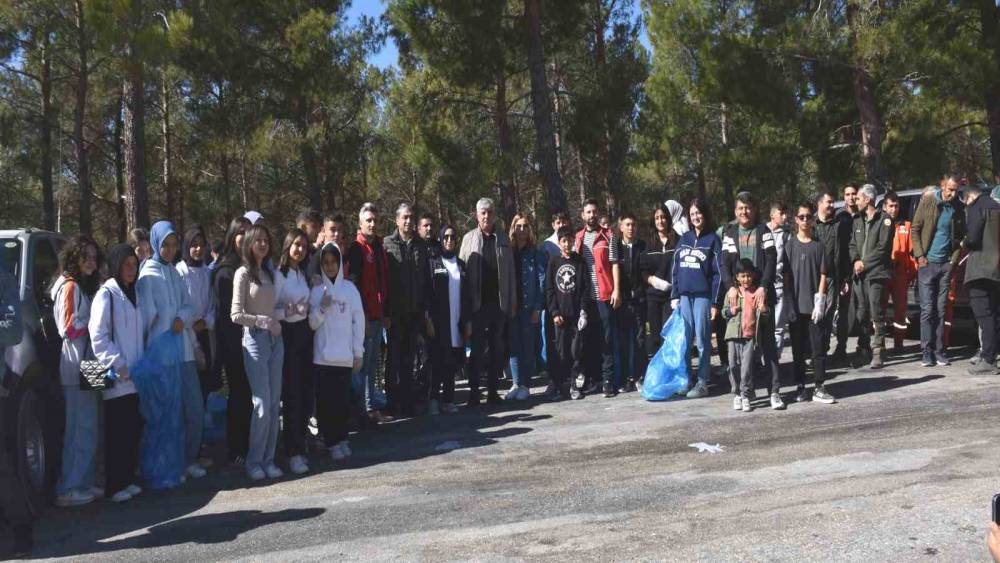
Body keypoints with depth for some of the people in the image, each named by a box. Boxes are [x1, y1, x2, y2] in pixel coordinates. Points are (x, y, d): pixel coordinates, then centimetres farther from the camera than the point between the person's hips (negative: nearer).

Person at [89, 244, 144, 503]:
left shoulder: (134, 293, 15)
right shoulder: (106, 295, -7)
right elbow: (98, 336, -12)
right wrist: (118, 365, -15)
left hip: (135, 377, 7)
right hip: (116, 378, -7)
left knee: (134, 428, 9)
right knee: (116, 431, -3)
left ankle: (128, 479, 19)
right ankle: (114, 486, 4)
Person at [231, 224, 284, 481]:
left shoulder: (269, 273, 13)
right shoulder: (244, 273, -4)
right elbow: (236, 315, -9)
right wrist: (265, 321, -14)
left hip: (275, 339, 6)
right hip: (255, 338, -6)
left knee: (274, 404, 6)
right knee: (262, 405, -6)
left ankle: (268, 460, 15)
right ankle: (254, 462, 8)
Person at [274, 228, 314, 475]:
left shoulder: (303, 274, 15)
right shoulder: (278, 274, -8)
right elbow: (269, 309, -13)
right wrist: (288, 311, -28)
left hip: (304, 332, 7)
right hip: (288, 334, -7)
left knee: (307, 391, 6)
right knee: (292, 393, -5)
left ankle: (300, 443, 18)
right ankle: (294, 452, 1)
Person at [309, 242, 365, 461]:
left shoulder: (350, 288, 5)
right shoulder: (316, 290, 6)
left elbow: (358, 321, 5)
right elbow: (312, 324, 3)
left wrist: (359, 352, 2)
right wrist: (322, 307, -15)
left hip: (345, 355, 0)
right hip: (323, 355, 0)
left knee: (343, 400, 0)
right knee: (325, 400, -2)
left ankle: (342, 439, 16)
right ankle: (332, 442, 8)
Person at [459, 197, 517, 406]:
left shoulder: (503, 239, 8)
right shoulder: (469, 239, 2)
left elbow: (510, 272, 6)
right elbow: (462, 272, -2)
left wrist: (512, 302, 0)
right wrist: (465, 306, -8)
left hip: (499, 302, 3)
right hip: (477, 303, -2)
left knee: (498, 349, 8)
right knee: (477, 348, 2)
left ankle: (493, 391, 17)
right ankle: (474, 391, 8)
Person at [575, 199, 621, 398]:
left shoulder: (608, 236, 4)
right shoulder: (577, 238, 14)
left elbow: (614, 264, -1)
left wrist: (616, 290, -9)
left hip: (604, 294, -3)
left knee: (606, 338, -2)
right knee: (588, 338, 7)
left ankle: (608, 380, 2)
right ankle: (592, 379, 14)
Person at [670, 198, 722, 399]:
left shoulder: (713, 239, 0)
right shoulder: (684, 239, 13)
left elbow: (718, 272, -4)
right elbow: (675, 269, 14)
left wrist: (715, 302, -9)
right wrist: (674, 296, 6)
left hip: (703, 295, -4)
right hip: (684, 296, 4)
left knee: (702, 339, -1)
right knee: (684, 339, 5)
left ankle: (702, 383, 4)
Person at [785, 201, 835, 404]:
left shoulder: (820, 245, 4)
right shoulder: (790, 245, 4)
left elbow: (823, 275, 2)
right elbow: (786, 275, 3)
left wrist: (820, 301, -7)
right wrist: (788, 303, -3)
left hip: (815, 305, 0)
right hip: (796, 305, 0)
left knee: (819, 348, 2)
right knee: (798, 349, 6)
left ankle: (818, 388, 9)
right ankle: (800, 387, 14)